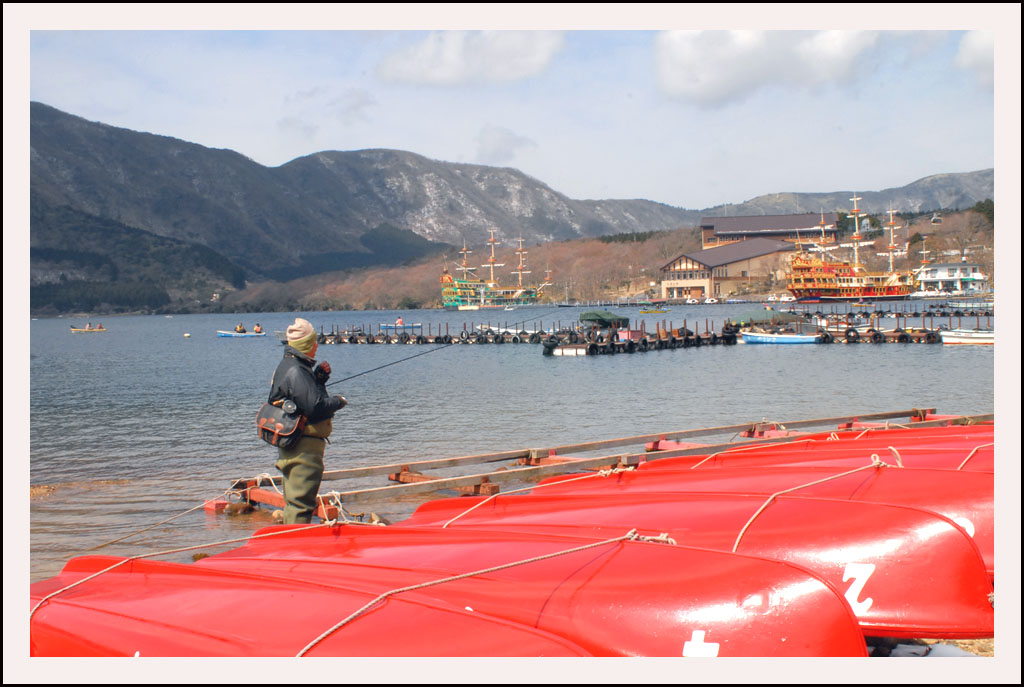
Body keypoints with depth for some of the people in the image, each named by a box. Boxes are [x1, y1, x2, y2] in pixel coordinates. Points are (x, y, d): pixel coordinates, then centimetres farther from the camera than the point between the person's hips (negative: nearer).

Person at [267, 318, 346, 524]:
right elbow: (314, 406, -25)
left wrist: (319, 378, 5)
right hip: (303, 448, -11)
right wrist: (338, 401, -8)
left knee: (296, 498, 18)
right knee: (301, 500, -8)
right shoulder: (296, 371, -18)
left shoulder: (288, 365, 16)